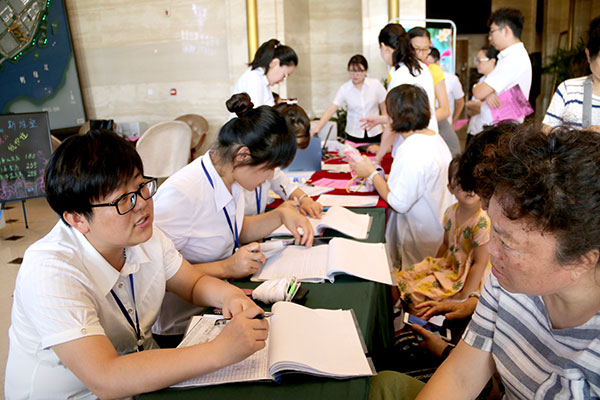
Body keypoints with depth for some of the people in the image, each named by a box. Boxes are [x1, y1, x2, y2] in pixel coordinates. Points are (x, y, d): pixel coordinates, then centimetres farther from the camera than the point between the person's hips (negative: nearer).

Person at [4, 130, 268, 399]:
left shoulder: (145, 235, -7)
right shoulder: (49, 273, -27)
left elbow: (196, 285, 6)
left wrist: (230, 295, -17)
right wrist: (220, 351, -37)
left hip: (143, 377, 6)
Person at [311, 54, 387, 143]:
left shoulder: (375, 84, -4)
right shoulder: (344, 89, -6)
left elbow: (384, 108, 3)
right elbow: (330, 110, -12)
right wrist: (317, 129, -23)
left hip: (375, 134, 0)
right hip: (354, 135, 0)